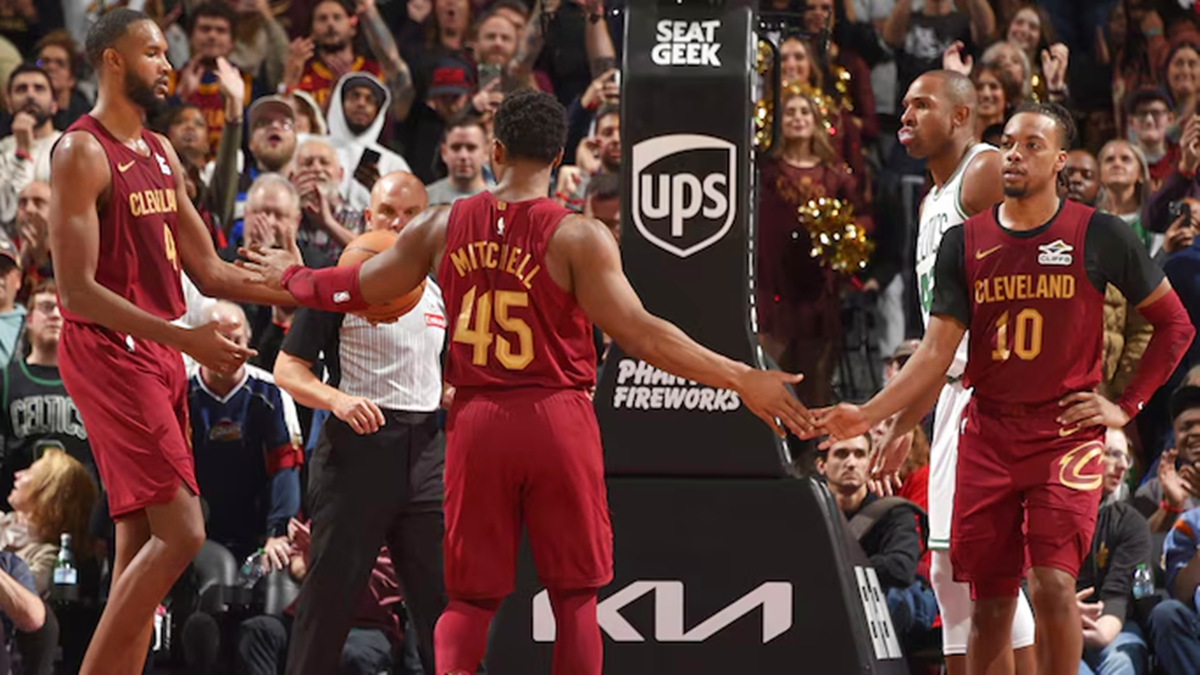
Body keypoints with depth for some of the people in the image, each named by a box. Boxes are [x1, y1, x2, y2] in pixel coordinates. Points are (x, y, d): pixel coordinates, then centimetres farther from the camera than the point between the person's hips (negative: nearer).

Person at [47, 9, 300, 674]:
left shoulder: (162, 155, 16)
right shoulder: (82, 153, -12)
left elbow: (209, 272, 19)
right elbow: (76, 289, -18)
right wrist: (183, 337, -24)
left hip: (159, 357, 9)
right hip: (108, 352, -9)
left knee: (142, 543, 8)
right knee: (179, 531, -16)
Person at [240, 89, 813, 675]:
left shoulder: (442, 226, 2)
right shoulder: (578, 237, -9)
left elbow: (358, 289, 12)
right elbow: (639, 334, -15)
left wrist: (289, 278, 33)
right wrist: (742, 380, -12)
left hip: (476, 421, 3)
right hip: (557, 419, -3)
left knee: (470, 598, 10)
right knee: (574, 594, 8)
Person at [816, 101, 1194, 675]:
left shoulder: (1100, 237, -2)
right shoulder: (965, 243, 6)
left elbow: (1174, 324, 7)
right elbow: (938, 352, 2)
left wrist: (1127, 406, 1)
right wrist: (870, 415, -9)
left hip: (1066, 432, -3)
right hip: (986, 437, 3)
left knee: (1053, 585, -17)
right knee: (989, 604, 4)